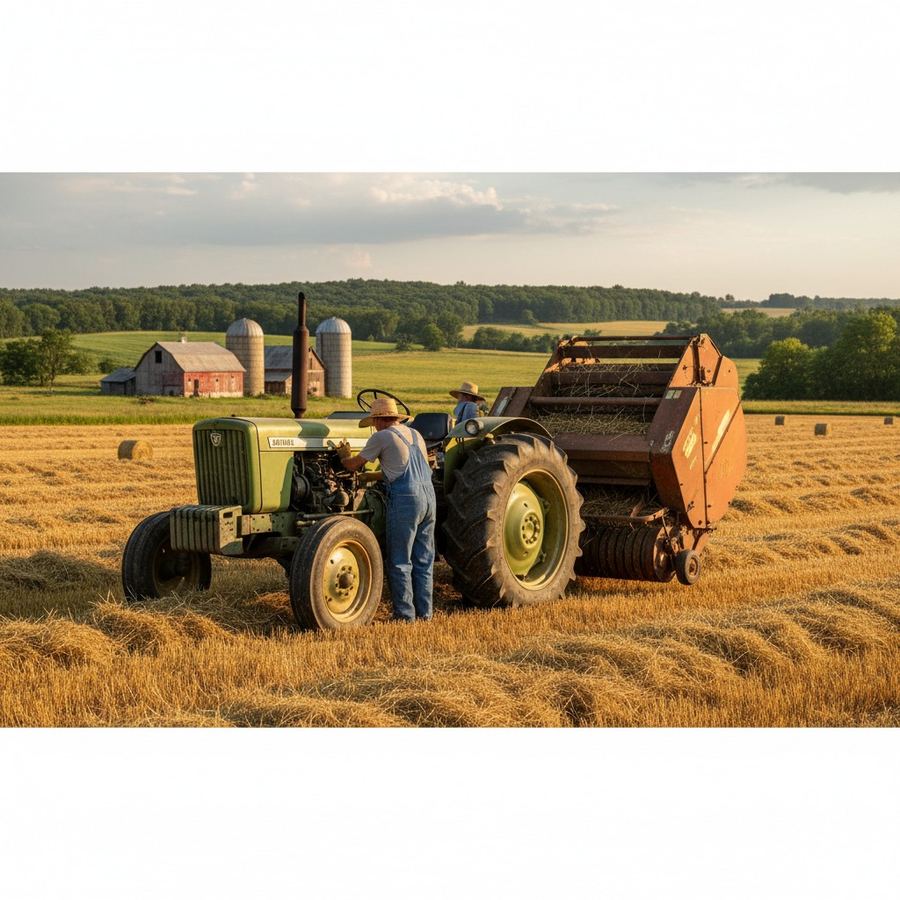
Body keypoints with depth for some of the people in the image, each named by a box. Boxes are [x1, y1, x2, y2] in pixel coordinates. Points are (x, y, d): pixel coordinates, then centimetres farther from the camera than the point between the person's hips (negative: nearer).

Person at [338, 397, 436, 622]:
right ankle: (424, 612, 16)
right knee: (423, 560, 12)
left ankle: (405, 615, 2)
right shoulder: (415, 435, 18)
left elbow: (354, 465, 3)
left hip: (405, 500, -7)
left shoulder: (382, 437, -4)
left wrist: (344, 456, 26)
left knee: (400, 561, 1)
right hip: (429, 496, 7)